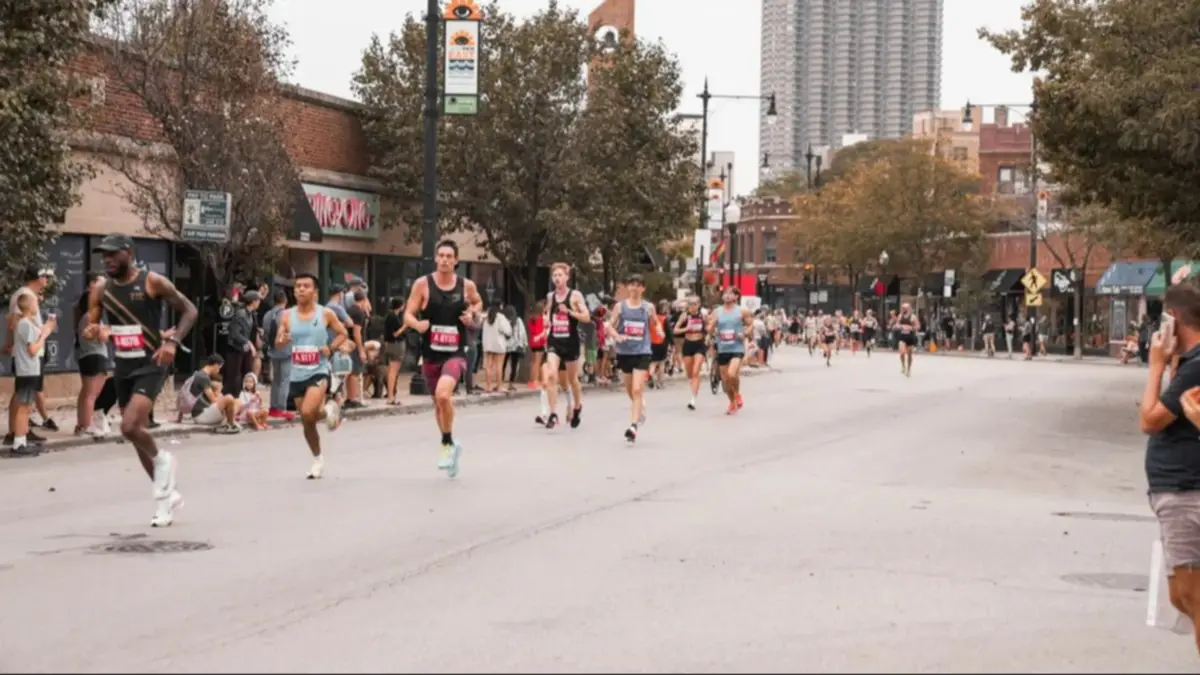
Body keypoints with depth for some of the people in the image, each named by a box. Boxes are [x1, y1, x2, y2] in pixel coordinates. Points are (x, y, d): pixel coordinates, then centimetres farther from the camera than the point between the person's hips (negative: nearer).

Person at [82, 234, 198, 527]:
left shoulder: (153, 282, -10)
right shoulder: (100, 290, 4)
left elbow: (189, 310, -5)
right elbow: (88, 328, 9)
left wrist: (173, 341, -19)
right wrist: (90, 332, -16)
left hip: (151, 365, -6)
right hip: (122, 369, 6)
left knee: (129, 427, -23)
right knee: (137, 432, 11)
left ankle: (161, 460, 8)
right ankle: (167, 495, 25)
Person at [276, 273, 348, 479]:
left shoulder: (326, 313, -4)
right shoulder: (287, 316, 2)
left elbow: (342, 333, 8)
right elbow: (278, 342, 3)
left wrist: (331, 348, -10)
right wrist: (281, 340, -21)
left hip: (319, 371, -3)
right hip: (297, 374, 3)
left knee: (308, 413, -25)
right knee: (306, 422, 10)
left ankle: (329, 408, 9)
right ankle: (318, 460, 29)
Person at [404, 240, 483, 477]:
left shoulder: (467, 285, -2)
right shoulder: (422, 284, -5)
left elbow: (478, 302, 20)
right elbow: (408, 315, -5)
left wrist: (472, 314, -2)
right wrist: (417, 324, -27)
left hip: (455, 353, -2)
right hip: (431, 354, 2)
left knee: (443, 394, -27)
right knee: (438, 402, 15)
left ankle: (447, 443, -8)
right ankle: (450, 446, 37)